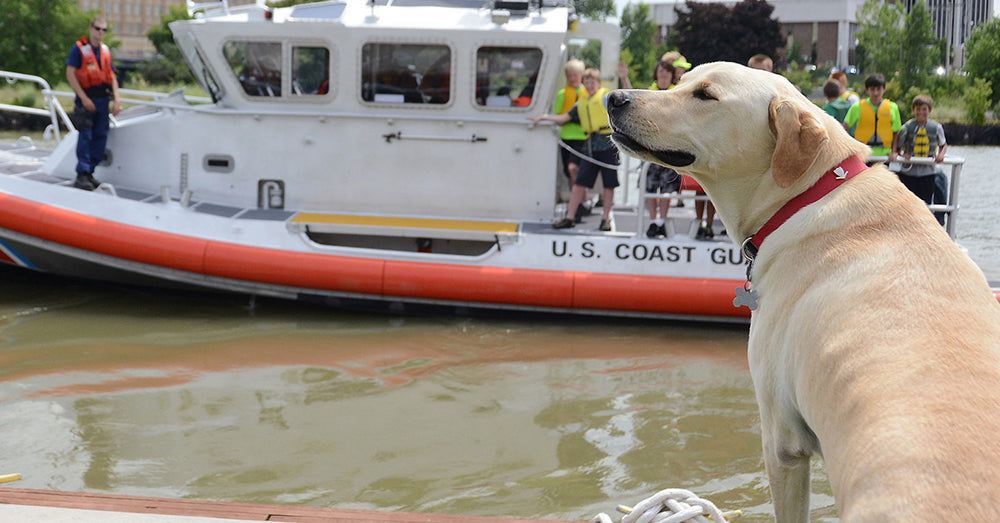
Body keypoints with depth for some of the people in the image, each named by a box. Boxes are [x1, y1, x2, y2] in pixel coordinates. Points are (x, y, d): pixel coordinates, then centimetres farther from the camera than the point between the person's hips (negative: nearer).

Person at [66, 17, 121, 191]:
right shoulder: (79, 48, -5)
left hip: (103, 99, 6)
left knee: (101, 136, 5)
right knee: (85, 136, -8)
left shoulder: (106, 51, 13)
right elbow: (70, 74, -11)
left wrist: (116, 99, 3)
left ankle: (90, 172, 14)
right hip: (86, 99, -6)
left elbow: (112, 77, 16)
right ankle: (82, 176, -6)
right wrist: (83, 98, -16)